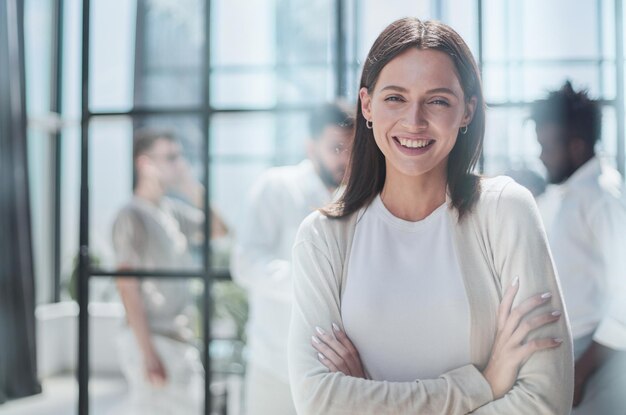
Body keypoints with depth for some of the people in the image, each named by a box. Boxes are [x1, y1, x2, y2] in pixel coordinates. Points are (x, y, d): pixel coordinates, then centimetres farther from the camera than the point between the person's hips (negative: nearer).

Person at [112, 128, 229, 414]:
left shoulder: (172, 209, 10)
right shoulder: (132, 217, -12)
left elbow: (219, 230, 18)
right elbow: (127, 286, -16)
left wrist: (192, 185, 6)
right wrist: (148, 353, -20)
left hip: (181, 340, 8)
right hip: (153, 340, -8)